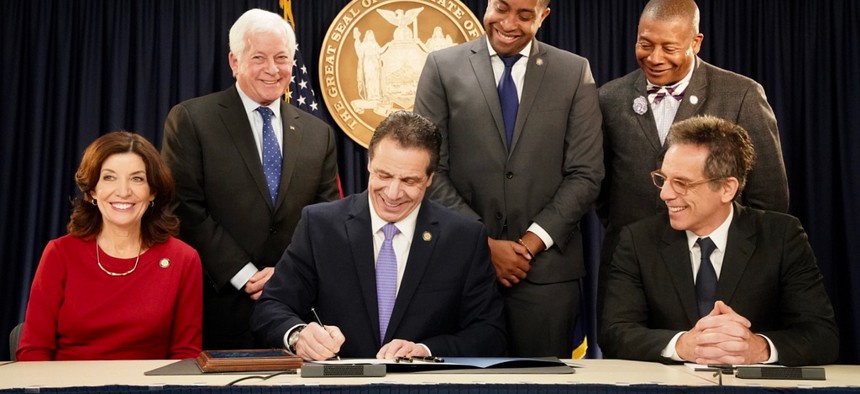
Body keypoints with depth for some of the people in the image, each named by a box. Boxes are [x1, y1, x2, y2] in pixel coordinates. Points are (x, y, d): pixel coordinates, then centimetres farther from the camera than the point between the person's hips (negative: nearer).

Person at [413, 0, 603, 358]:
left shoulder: (575, 72, 6)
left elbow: (586, 175, 1)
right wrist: (484, 242, -8)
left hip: (546, 268, 1)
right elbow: (430, 170, -1)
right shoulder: (443, 67, 4)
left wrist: (533, 241, -8)